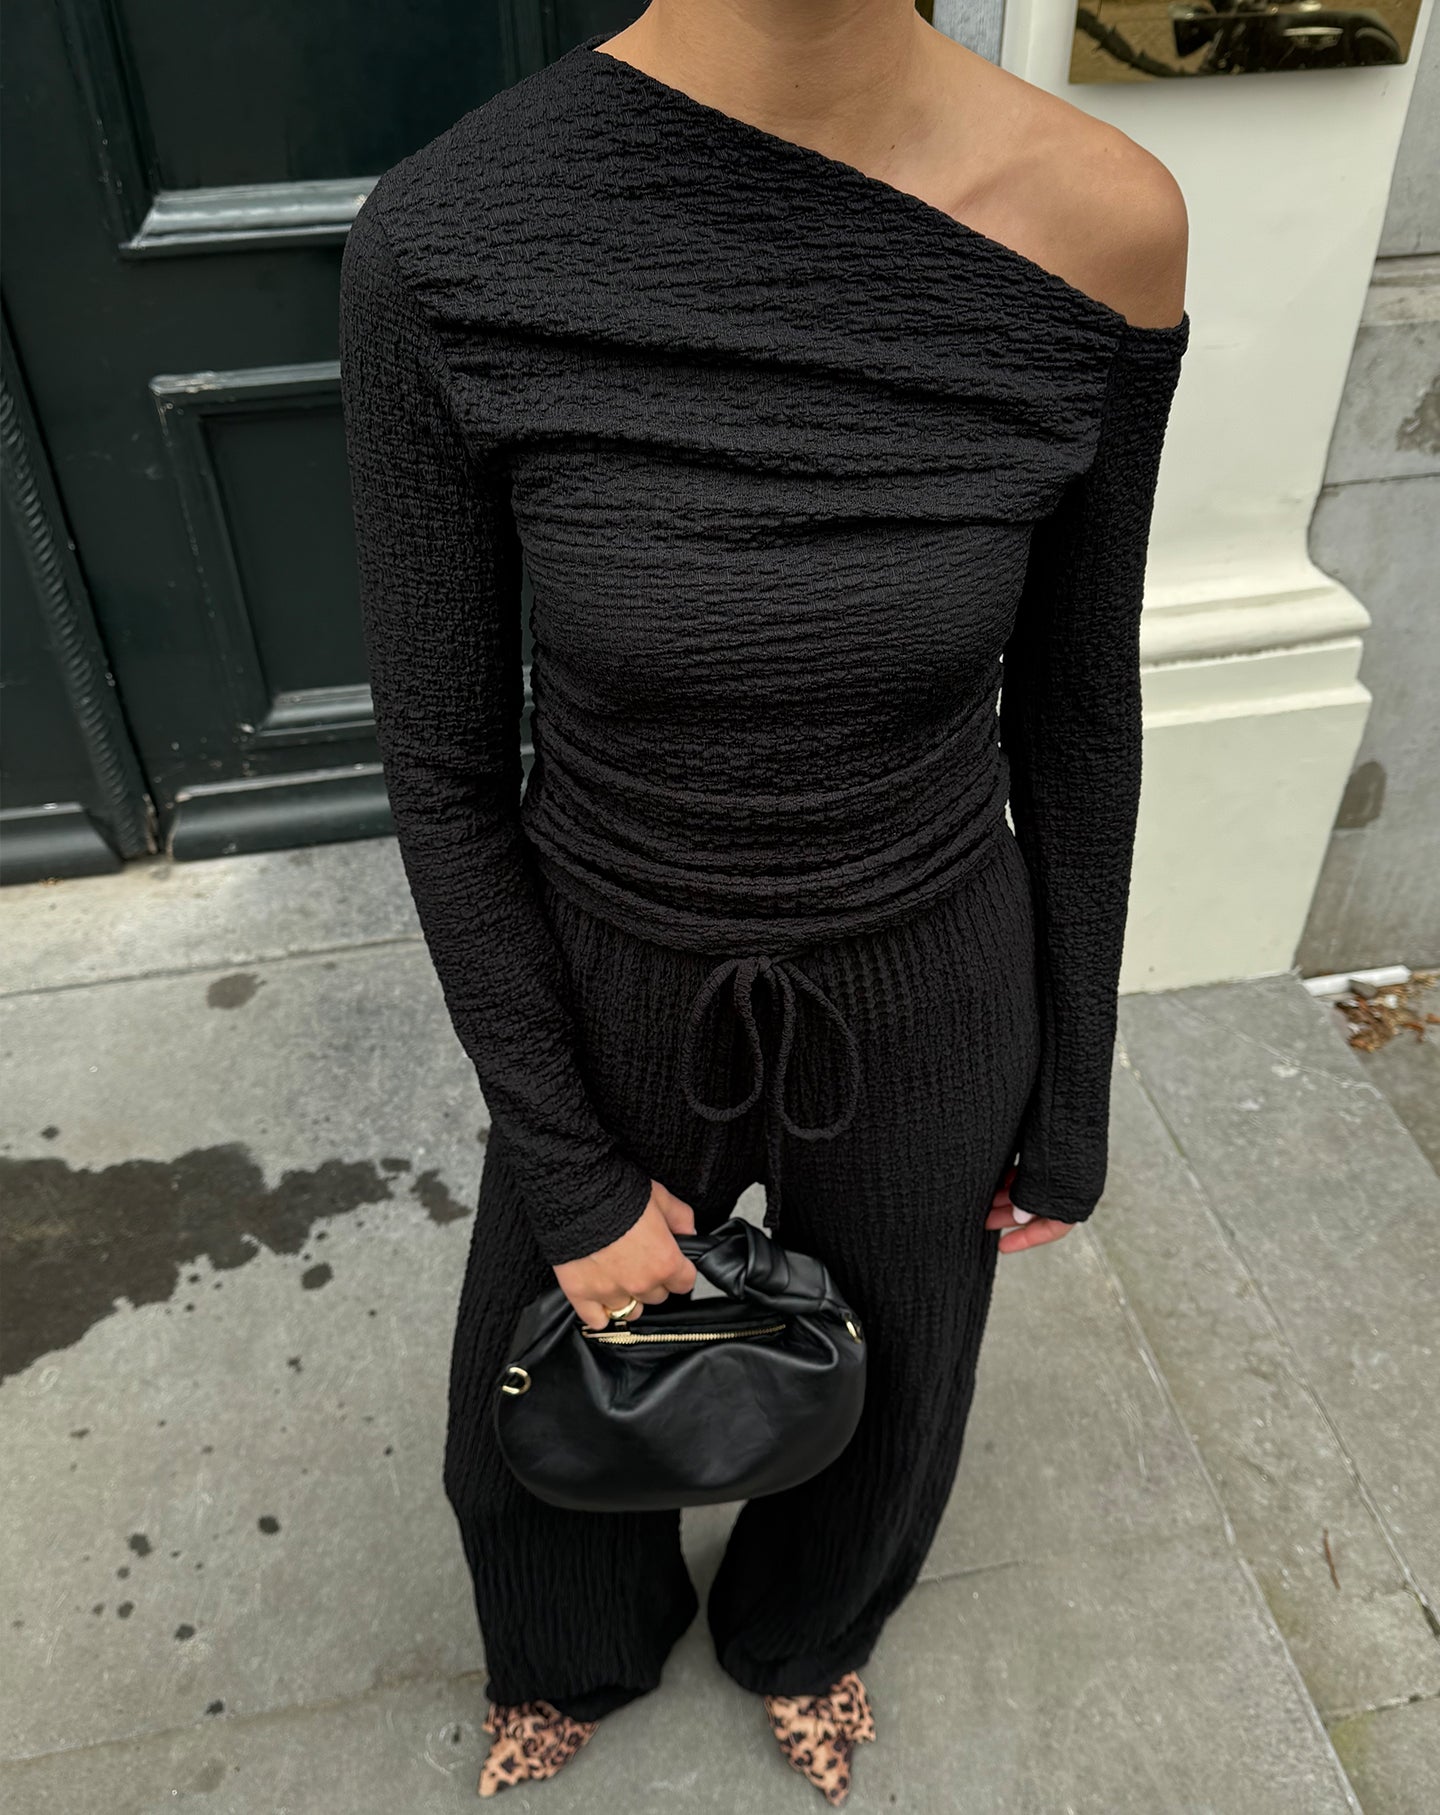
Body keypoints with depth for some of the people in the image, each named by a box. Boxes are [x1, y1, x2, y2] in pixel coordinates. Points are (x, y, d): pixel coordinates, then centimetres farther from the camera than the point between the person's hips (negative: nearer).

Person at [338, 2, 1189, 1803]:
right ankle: (579, 1650, 67)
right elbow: (443, 766, -12)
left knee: (877, 1385, 28)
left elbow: (1074, 713, -5)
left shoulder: (1096, 224, -17)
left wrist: (1070, 1105, 4)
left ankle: (804, 1624, 68)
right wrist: (568, 1176, -6)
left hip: (925, 1000, 1)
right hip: (609, 997, 0)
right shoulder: (448, 242, -20)